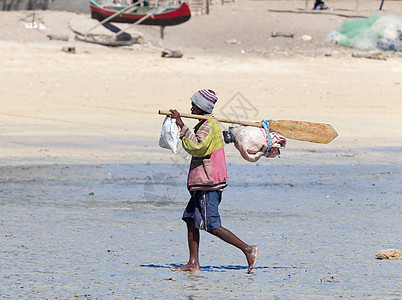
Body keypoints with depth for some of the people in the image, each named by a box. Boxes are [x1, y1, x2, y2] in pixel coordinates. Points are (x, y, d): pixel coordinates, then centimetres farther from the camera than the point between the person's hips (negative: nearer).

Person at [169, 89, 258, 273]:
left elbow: (196, 147, -28)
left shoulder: (208, 126, -14)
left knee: (212, 226, -11)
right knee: (191, 219, 8)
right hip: (203, 183, 11)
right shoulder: (209, 124, 18)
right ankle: (193, 263, 7)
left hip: (208, 183, -11)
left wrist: (182, 126, -24)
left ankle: (248, 250, -9)